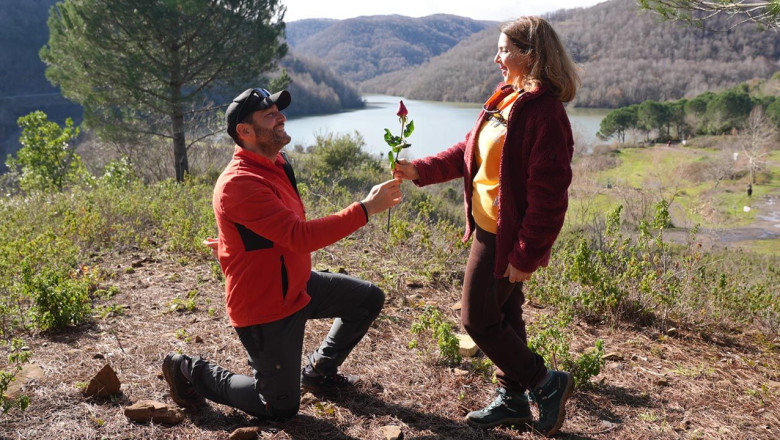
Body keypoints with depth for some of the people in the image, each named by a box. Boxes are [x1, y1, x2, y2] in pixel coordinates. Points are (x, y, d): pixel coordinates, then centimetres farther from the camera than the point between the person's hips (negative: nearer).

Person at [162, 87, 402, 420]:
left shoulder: (276, 164, 1)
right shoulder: (240, 184, -29)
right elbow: (300, 237, -36)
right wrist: (365, 209, -36)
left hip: (297, 286, 9)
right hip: (264, 308, -9)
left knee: (369, 299, 12)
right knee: (281, 408, 5)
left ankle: (319, 370, 27)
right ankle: (192, 372, 20)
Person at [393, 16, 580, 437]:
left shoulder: (544, 112, -21)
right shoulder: (505, 99, 7)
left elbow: (548, 194, -23)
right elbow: (469, 150, 14)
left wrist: (525, 255, -21)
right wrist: (420, 170, 4)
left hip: (505, 237, -9)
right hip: (489, 226, 9)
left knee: (479, 319, 3)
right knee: (503, 315, 18)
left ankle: (546, 383, 20)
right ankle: (512, 400, 34)